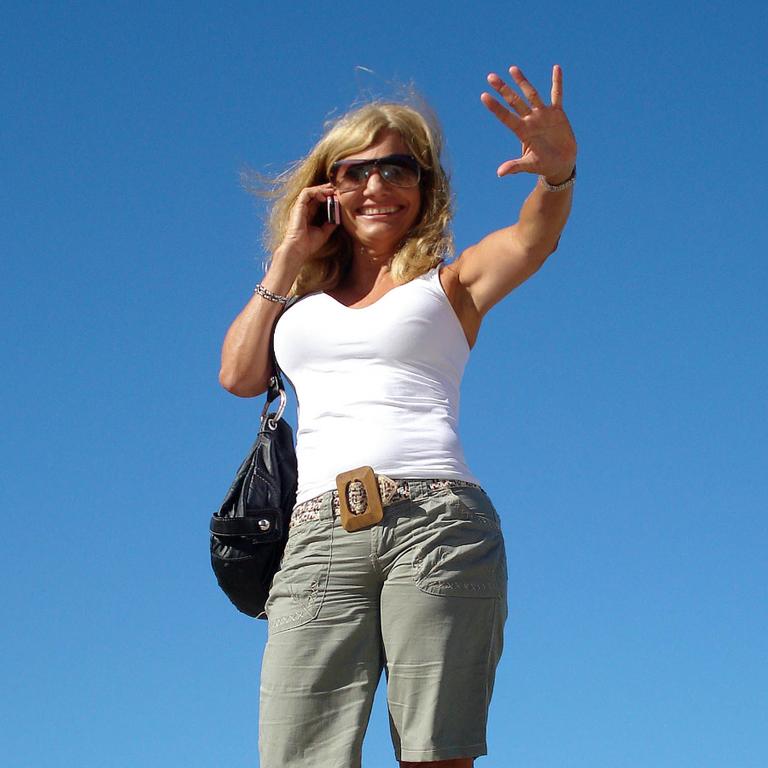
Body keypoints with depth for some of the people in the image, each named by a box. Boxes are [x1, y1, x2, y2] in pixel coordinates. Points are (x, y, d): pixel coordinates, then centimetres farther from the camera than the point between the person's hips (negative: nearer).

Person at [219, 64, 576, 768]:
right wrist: (289, 257, 18)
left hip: (438, 523, -2)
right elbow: (239, 374, 13)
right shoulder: (303, 297, 26)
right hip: (320, 540, 2)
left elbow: (534, 237, -4)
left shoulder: (450, 282, 16)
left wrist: (558, 171, -27)